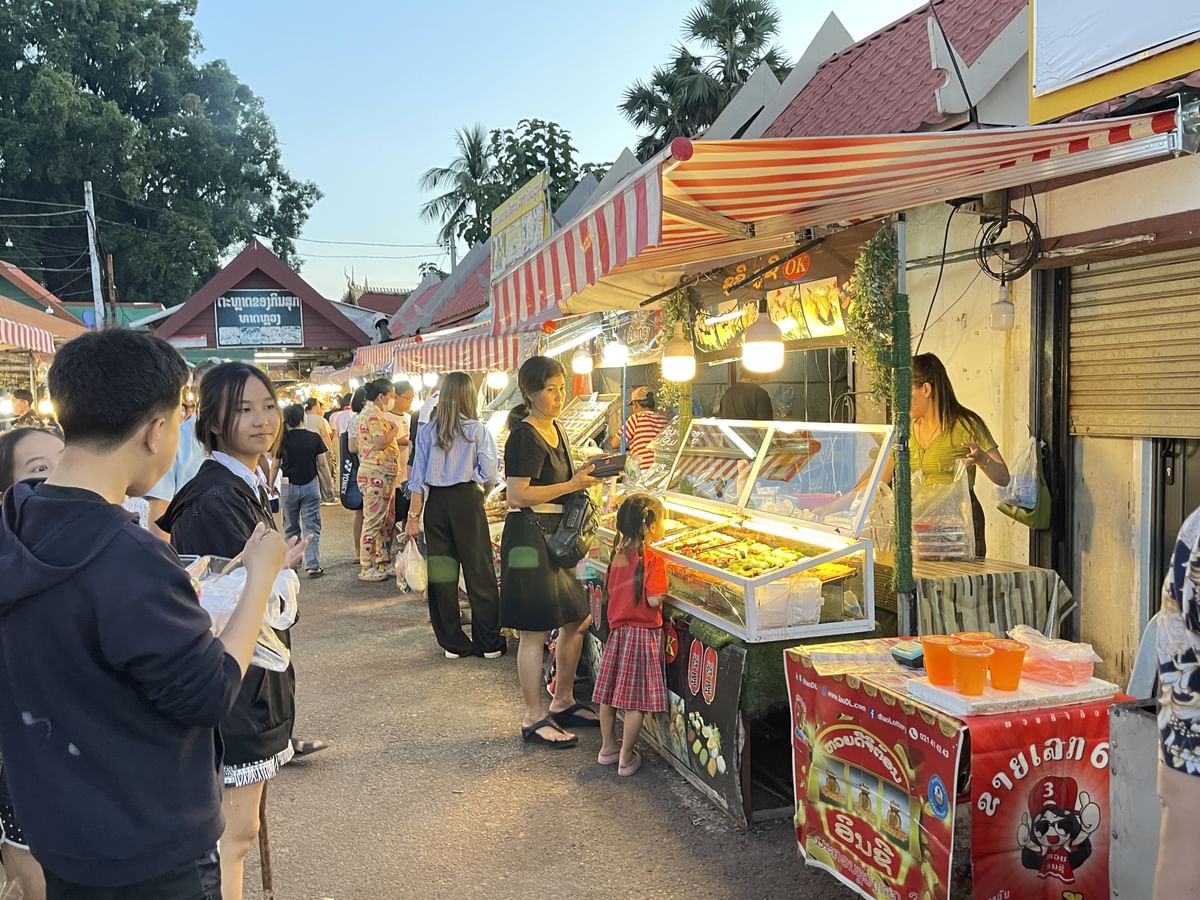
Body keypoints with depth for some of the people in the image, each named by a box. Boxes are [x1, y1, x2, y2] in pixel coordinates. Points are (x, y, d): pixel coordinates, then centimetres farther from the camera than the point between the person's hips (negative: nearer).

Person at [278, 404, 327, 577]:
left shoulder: (282, 440, -4)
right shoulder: (314, 438, -5)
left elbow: (275, 466, 1)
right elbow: (323, 464, -3)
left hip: (288, 486, 1)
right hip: (311, 485, -1)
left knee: (291, 528, 14)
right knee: (311, 527, 1)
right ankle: (313, 566, -5)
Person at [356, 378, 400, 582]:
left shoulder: (370, 412, 20)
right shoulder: (373, 414, -14)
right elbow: (381, 442, -22)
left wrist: (394, 438, 17)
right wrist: (394, 430, -6)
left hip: (383, 475, 11)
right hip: (377, 475, -11)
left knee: (387, 521, 14)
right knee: (373, 521, -6)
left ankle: (382, 562, 22)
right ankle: (366, 568, 0)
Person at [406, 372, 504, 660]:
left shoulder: (427, 431, 2)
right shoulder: (478, 430, -4)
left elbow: (419, 477, 1)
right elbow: (490, 474, -6)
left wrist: (414, 516, 4)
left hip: (436, 502, 2)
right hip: (467, 499, -2)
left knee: (441, 571, 9)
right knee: (479, 571, 6)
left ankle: (453, 643, 15)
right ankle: (489, 643, 12)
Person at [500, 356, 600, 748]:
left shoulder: (555, 430, 14)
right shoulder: (525, 436, -15)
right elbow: (518, 495, -21)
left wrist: (583, 477, 9)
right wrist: (572, 485, -19)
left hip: (556, 535, 10)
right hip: (529, 535, -10)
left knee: (577, 620, 14)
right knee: (535, 631, -2)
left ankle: (563, 702, 29)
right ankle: (535, 719, 9)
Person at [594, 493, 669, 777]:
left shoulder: (618, 555, 4)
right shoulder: (652, 559, -17)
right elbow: (653, 599, -23)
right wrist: (663, 591, -4)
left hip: (617, 630, 7)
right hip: (643, 633, -7)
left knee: (609, 694, 16)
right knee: (636, 701, 2)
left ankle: (608, 747, 31)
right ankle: (626, 758, 9)